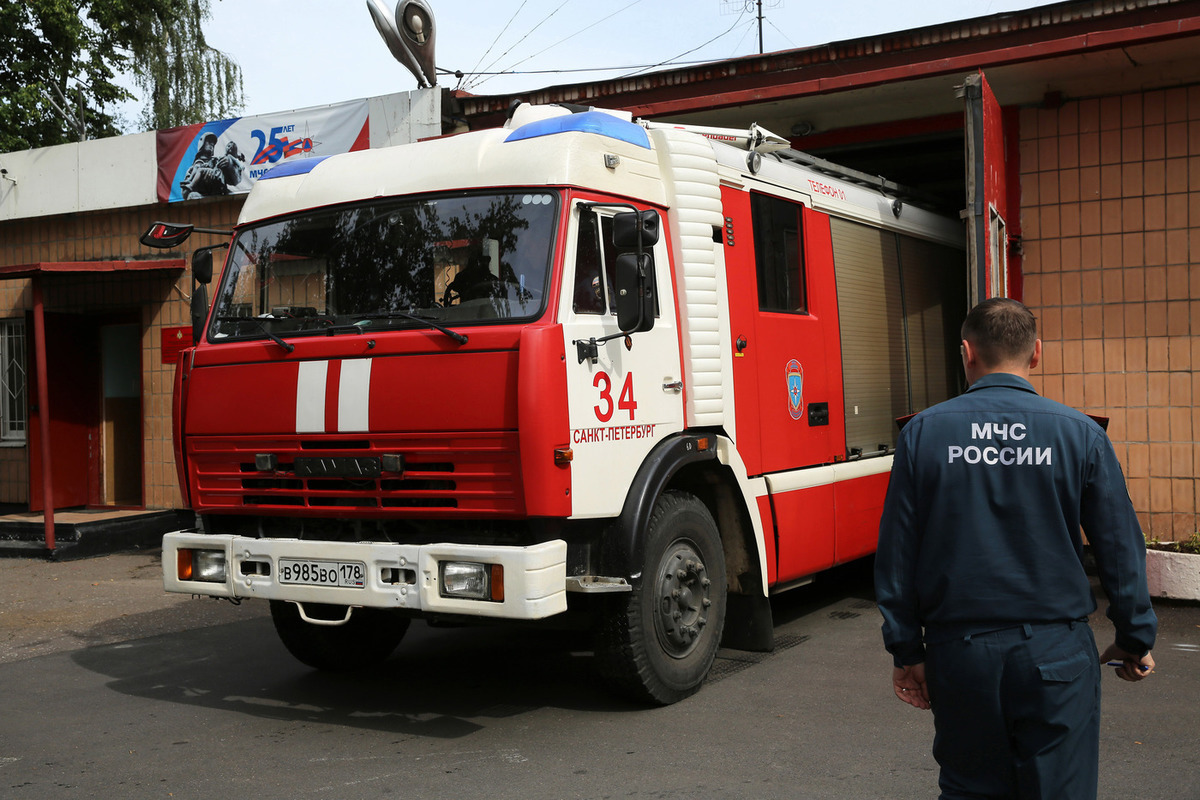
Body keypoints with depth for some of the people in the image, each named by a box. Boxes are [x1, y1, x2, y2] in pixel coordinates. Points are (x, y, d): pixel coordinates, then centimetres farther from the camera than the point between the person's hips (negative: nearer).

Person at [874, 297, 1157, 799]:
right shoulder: (1080, 434, -5)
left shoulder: (923, 432, -4)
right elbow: (1120, 549, 0)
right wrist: (1136, 639, 14)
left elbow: (896, 553, -1)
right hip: (1055, 653, -1)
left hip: (959, 650, 1)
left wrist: (906, 651, 8)